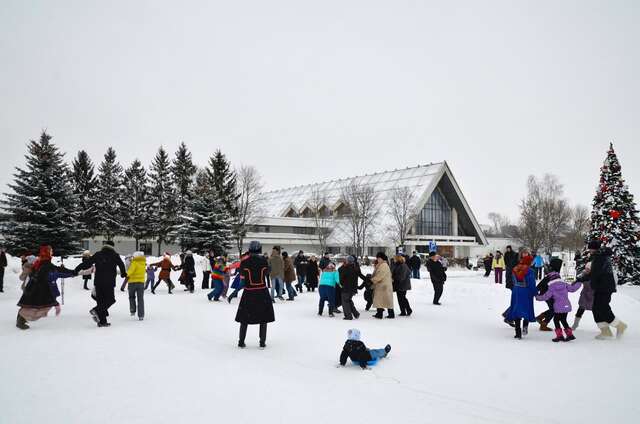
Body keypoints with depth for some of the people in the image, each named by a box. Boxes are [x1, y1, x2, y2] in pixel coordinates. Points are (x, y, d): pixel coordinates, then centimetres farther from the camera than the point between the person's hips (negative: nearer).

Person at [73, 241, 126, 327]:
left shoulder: (97, 255, 9)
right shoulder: (115, 256, 1)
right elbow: (121, 264, -5)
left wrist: (76, 270, 12)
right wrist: (123, 274, 13)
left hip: (98, 282, 4)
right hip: (109, 282, -4)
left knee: (100, 301, 11)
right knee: (110, 299, 7)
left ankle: (102, 321, 10)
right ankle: (96, 311, -15)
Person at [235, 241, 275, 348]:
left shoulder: (244, 263, -10)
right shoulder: (264, 261, -9)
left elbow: (242, 276, 4)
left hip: (248, 293, 0)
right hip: (262, 292, 0)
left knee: (244, 319, 12)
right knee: (263, 318, 11)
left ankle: (241, 342, 16)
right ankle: (262, 342, 12)